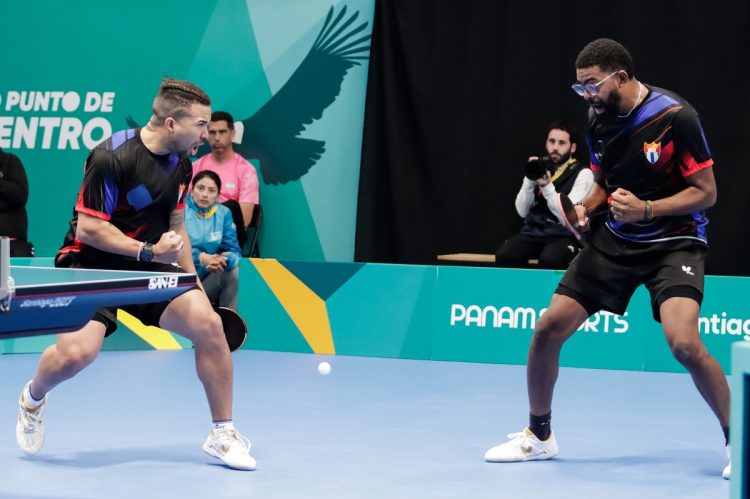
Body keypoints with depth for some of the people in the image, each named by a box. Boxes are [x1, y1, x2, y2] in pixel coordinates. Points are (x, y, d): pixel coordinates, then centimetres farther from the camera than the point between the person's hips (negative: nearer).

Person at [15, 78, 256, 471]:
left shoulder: (182, 163, 4)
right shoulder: (112, 157, -20)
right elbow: (88, 229, -19)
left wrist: (193, 284, 12)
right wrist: (149, 251, -20)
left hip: (149, 266, 6)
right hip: (91, 264, -6)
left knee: (208, 323, -17)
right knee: (76, 352, -28)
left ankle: (222, 434, 0)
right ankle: (33, 398, 10)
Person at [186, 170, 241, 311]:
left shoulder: (223, 213, 6)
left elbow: (232, 250, -1)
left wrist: (223, 260, -26)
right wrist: (200, 257, -32)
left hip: (210, 276, 4)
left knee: (237, 271, -23)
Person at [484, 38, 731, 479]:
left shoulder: (675, 117, -18)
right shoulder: (598, 121, 1)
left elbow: (706, 192, -13)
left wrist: (646, 209, -26)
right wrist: (587, 207, -6)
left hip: (674, 240, -6)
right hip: (614, 239, 6)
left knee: (684, 343, -27)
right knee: (548, 329, -1)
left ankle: (737, 440, -5)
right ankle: (539, 435, 21)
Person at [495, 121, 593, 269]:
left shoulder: (583, 174, -2)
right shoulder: (539, 168, 12)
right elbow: (522, 211, 5)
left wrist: (547, 186, -20)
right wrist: (530, 180, -8)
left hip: (564, 236, -4)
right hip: (534, 232, 4)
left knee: (549, 259, -37)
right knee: (504, 255, -25)